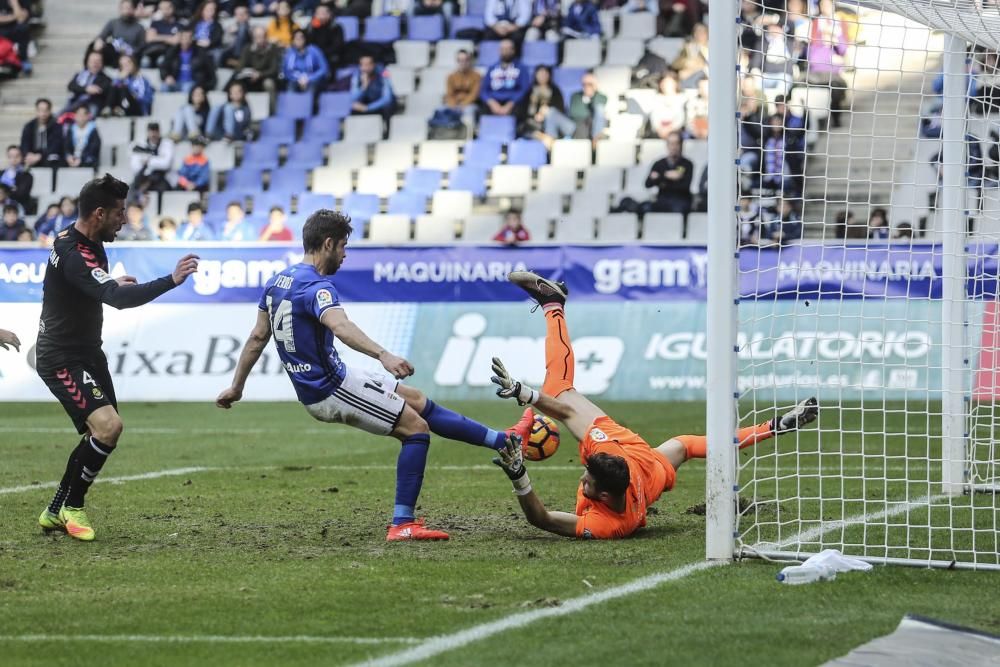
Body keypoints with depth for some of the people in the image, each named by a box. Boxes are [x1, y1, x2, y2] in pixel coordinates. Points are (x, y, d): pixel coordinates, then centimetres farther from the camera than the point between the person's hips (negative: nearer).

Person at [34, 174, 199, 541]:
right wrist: (171, 280, -39)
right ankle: (73, 506, -5)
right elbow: (118, 298, -39)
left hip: (87, 353, 11)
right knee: (108, 425, -23)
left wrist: (114, 283, 18)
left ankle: (55, 512, 25)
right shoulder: (75, 256, -26)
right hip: (62, 359, -11)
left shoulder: (81, 241, 7)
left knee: (101, 434, 14)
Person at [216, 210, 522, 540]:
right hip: (331, 390, -10)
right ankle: (402, 524, -8)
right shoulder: (316, 286, -21)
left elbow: (258, 337, 17)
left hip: (314, 387, 10)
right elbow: (341, 326, -41)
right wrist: (383, 355, -54)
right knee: (416, 427, -4)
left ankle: (503, 441, 19)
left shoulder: (277, 281, 9)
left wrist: (236, 386, 25)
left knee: (418, 401, 15)